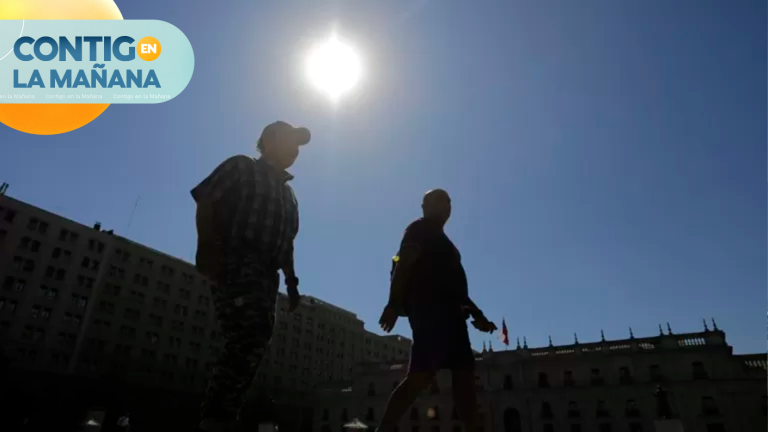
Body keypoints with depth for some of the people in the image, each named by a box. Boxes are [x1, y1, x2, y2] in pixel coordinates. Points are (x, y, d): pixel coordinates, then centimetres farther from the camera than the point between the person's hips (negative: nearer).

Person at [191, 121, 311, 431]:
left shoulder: (288, 194, 28)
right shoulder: (242, 167, 8)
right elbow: (206, 203, -4)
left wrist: (291, 282, 15)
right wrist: (207, 248, -19)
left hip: (266, 275, 8)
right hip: (234, 264, -7)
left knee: (251, 345, 1)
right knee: (247, 341, -22)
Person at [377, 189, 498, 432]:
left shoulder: (441, 241, 31)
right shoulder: (420, 229, 5)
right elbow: (403, 263, -10)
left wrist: (477, 314, 24)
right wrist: (394, 302, -23)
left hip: (448, 311, 10)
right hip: (429, 307, -10)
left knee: (464, 375, 3)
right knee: (422, 375, -18)